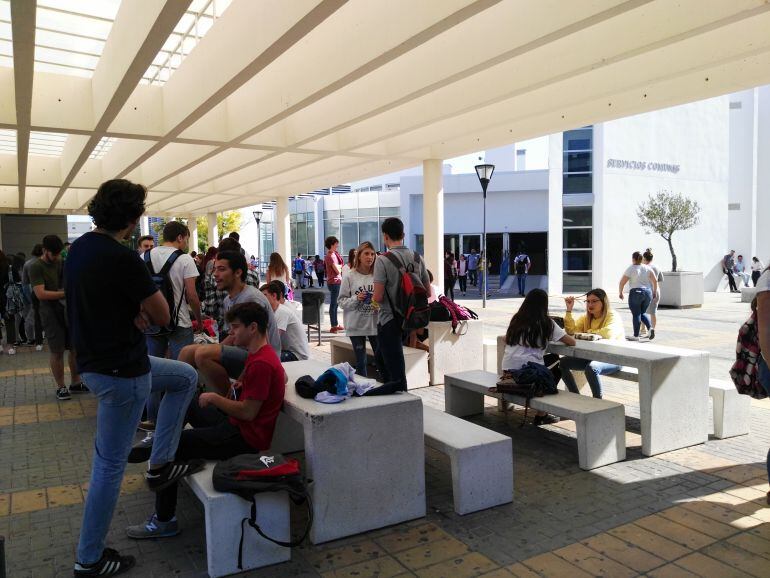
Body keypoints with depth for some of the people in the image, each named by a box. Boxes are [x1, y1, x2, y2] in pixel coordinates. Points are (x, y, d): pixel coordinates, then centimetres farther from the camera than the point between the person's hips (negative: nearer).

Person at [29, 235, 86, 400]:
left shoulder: (62, 263, 9)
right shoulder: (36, 267, -8)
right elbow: (41, 294, -17)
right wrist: (66, 293, -19)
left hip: (69, 311, 5)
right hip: (51, 314, -5)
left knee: (76, 348, 7)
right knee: (57, 351, 1)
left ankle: (75, 383, 20)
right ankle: (61, 387, 13)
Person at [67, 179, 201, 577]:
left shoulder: (80, 247, 5)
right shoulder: (121, 258, -24)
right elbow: (163, 316, -16)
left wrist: (134, 309, 1)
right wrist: (146, 306, 3)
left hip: (99, 360, 9)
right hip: (120, 372, -9)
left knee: (186, 377, 22)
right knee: (110, 464, 4)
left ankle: (160, 464, 24)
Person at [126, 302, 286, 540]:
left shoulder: (261, 363, -25)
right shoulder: (258, 354, 6)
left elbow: (248, 412, -26)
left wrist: (214, 398, -12)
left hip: (244, 438, -11)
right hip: (235, 424, 11)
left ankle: (165, 521, 3)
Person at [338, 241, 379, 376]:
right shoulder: (349, 277, -3)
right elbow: (342, 301, -1)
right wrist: (356, 299, -17)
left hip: (375, 324, 1)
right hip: (356, 325, -1)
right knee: (360, 362, 11)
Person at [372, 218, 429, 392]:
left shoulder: (383, 260, -15)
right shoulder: (417, 258, 3)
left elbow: (378, 297, -18)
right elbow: (427, 291, 9)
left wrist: (374, 299, 4)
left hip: (389, 319, -7)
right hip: (409, 318, 7)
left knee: (395, 368, 1)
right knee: (380, 357, 25)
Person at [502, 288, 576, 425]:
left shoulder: (517, 319, 11)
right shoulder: (546, 323, -1)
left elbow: (506, 339, 25)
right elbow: (571, 342, 1)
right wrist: (562, 337, 24)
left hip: (507, 371, 5)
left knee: (552, 358, 27)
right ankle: (541, 415, 22)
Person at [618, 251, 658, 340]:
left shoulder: (631, 268, -6)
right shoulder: (647, 268, 6)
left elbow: (622, 282, -7)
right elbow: (655, 280, 2)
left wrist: (620, 293, 5)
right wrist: (655, 292, 12)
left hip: (635, 293, -5)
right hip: (647, 292, 5)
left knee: (636, 314, 0)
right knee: (643, 313, 19)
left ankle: (636, 336, 2)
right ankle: (650, 328, -3)